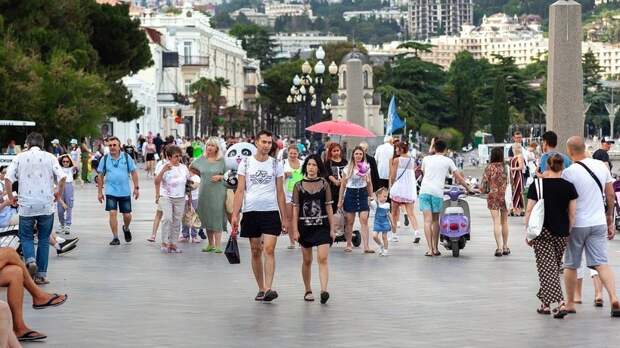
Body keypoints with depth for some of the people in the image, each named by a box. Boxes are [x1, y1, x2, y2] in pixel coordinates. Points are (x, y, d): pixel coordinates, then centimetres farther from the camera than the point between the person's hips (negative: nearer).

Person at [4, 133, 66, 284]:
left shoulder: (20, 157, 4)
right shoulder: (49, 157, 4)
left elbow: (8, 178, -6)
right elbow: (62, 177, -8)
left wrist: (10, 197, 6)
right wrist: (59, 193, 8)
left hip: (26, 205, 0)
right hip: (46, 205, 1)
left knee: (26, 237, 12)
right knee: (44, 239, 11)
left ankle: (30, 260, -17)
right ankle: (41, 274, 8)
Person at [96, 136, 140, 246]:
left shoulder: (126, 157, 0)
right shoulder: (105, 159, 1)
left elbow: (133, 172, 4)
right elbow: (100, 176, 7)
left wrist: (136, 188, 0)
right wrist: (100, 192, 5)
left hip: (125, 192, 0)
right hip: (111, 192, 0)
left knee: (127, 215, 5)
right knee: (112, 213, -9)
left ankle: (126, 228, 38)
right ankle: (115, 238, 1)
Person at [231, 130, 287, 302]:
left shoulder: (276, 164, 6)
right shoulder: (245, 163, 4)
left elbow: (280, 193, 8)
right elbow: (240, 190, 3)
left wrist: (284, 217, 5)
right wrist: (234, 214, -5)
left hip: (271, 212, -1)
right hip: (251, 211, 1)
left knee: (269, 250, -12)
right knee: (256, 252, 7)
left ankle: (268, 289, -17)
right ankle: (261, 289, 17)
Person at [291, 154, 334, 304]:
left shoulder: (324, 184, 3)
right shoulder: (298, 186, 2)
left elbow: (328, 207, 4)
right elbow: (295, 209, 3)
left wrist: (332, 228, 1)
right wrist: (295, 230, -3)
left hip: (322, 226, -1)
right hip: (305, 226, 1)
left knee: (322, 258, -13)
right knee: (307, 261, 10)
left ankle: (324, 290, -21)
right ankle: (308, 291, 22)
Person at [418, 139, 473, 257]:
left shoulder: (426, 159, 16)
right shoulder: (447, 161, 10)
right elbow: (459, 177, 13)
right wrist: (468, 188, 24)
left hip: (424, 191, 1)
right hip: (437, 192, -1)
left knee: (427, 220, -4)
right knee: (435, 220, 12)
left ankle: (430, 249, -11)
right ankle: (435, 248, 15)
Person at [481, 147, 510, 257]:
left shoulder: (489, 168, -6)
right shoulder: (506, 167, -2)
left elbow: (485, 182, -4)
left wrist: (485, 190, 15)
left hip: (493, 196, -2)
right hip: (505, 195, 2)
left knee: (496, 222, -3)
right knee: (504, 221, 13)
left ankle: (499, 247, -11)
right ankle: (505, 247, 20)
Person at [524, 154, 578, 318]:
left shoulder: (536, 186, -7)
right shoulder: (569, 187, -2)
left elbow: (529, 211, -6)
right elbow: (572, 214, -1)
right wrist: (569, 232, 9)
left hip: (542, 232, -3)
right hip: (561, 232, 3)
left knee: (547, 267, -1)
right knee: (555, 266, 17)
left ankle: (560, 303, -11)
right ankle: (545, 302, 21)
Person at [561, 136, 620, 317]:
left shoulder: (568, 173, -14)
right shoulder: (602, 166, 3)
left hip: (576, 225, -4)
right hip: (599, 222, 4)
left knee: (570, 265, 11)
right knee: (601, 263, 1)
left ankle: (570, 303, 20)